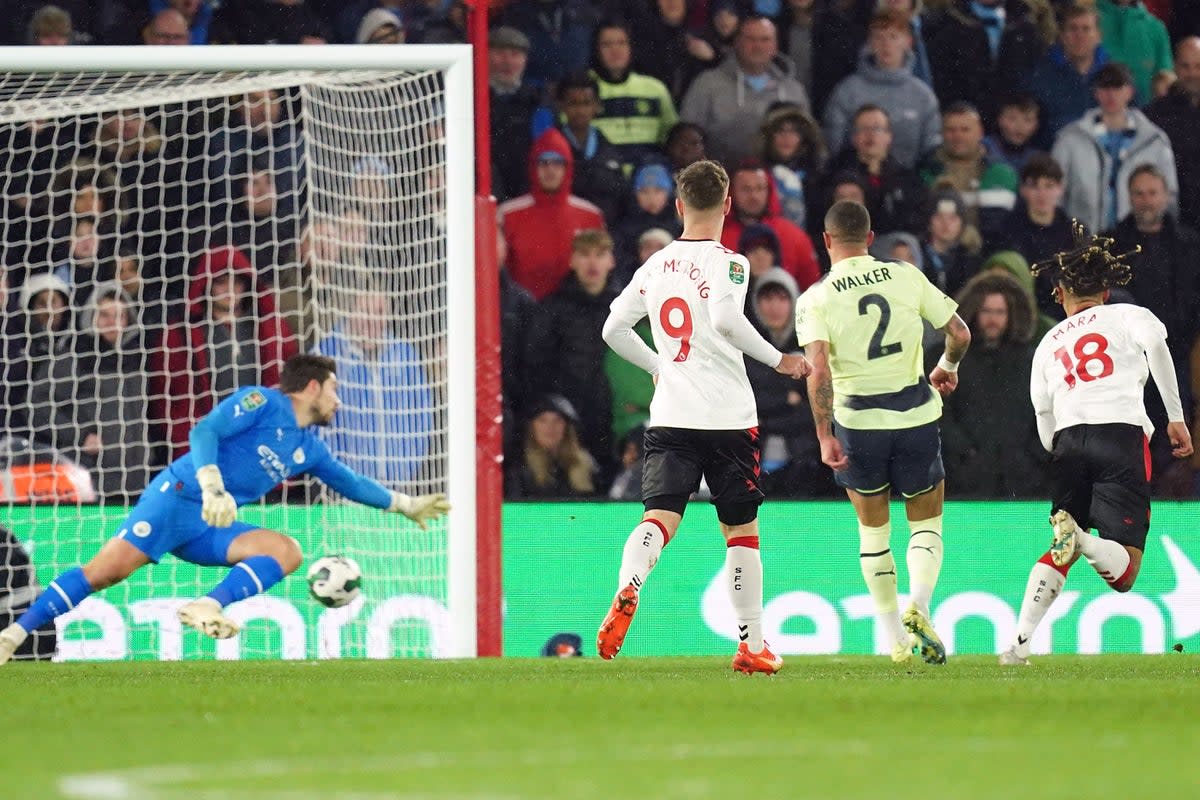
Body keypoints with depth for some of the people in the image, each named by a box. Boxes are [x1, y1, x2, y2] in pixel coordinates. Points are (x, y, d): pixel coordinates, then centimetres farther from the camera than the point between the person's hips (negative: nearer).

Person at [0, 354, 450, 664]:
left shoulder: (309, 449, 19)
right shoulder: (261, 402, -4)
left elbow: (349, 482, 36)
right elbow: (204, 432, -16)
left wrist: (406, 506, 38)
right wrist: (212, 486, -30)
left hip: (209, 529, 8)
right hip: (177, 497, -8)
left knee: (286, 550, -12)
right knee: (109, 569, -21)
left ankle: (207, 608, -26)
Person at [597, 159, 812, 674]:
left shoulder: (655, 265, 10)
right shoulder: (726, 262, -6)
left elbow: (614, 329, 13)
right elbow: (726, 319, -23)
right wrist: (778, 360, -12)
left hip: (669, 418, 3)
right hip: (727, 416, -3)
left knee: (660, 516, -8)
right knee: (741, 530, 9)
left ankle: (626, 592, -39)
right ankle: (751, 645, 13)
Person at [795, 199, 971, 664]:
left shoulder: (816, 299, -6)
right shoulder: (906, 277, -1)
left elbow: (819, 371, -18)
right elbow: (960, 334, 2)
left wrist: (824, 436, -17)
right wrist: (948, 368, 23)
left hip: (856, 420, -1)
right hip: (916, 414, 1)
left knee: (873, 529, 17)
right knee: (927, 523, 15)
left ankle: (894, 638, 17)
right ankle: (918, 608, -11)